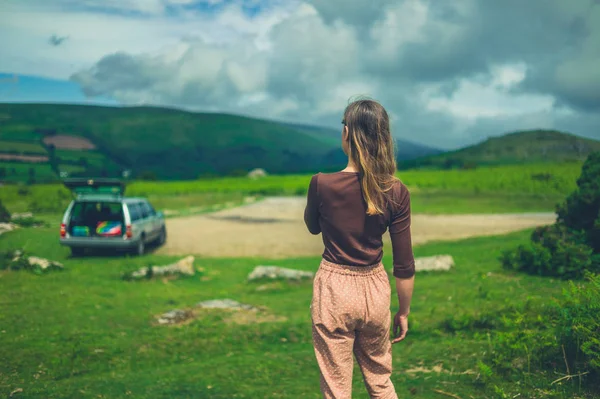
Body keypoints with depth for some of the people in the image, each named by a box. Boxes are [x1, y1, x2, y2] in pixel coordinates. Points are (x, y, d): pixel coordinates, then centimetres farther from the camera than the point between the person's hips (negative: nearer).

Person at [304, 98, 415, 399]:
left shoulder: (322, 183, -16)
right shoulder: (396, 192, -10)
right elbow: (404, 264, -4)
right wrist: (404, 312, 7)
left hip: (335, 290, -2)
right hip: (375, 290, 3)